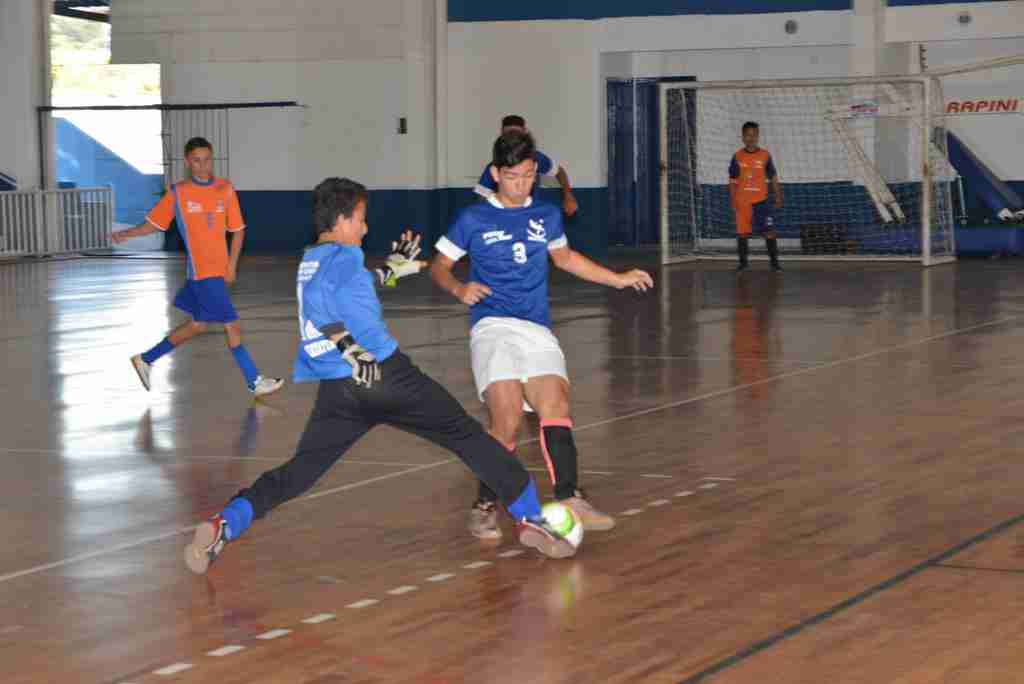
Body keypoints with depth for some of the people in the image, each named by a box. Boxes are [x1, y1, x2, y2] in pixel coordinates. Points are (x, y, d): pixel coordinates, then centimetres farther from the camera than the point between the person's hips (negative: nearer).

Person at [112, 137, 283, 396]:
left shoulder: (225, 189, 3)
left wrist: (232, 264, -4)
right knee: (232, 326, -5)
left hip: (219, 270, 5)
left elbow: (237, 229, 6)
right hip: (202, 271, -5)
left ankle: (146, 360, 29)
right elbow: (154, 223, 4)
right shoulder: (177, 193, -4)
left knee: (197, 325, 15)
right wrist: (126, 234, -11)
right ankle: (255, 382, 5)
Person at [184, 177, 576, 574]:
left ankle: (222, 526, -15)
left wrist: (392, 269, 43)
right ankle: (530, 519, 7)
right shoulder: (343, 255, -4)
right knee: (467, 436, 7)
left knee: (298, 472, 7)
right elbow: (317, 296, -23)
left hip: (337, 392, 7)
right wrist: (347, 346, -23)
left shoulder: (310, 261, 21)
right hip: (383, 375, -7)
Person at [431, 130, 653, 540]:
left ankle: (569, 499, -28)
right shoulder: (473, 219, 5)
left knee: (555, 402, -22)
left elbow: (564, 258, 35)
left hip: (538, 330, 4)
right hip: (493, 326, -4)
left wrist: (618, 279, 36)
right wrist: (459, 289, -10)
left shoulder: (546, 216, 17)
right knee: (508, 417, -23)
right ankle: (485, 507, -8)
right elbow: (439, 267, 12)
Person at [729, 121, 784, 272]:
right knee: (742, 233, 4)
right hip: (742, 202, 1)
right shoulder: (738, 157, 2)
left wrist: (777, 198, 2)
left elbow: (773, 179, 7)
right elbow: (733, 181, 6)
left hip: (761, 200, -1)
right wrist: (732, 201, 0)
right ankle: (743, 262, 15)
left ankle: (774, 262, -2)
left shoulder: (765, 155, 2)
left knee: (769, 232, -7)